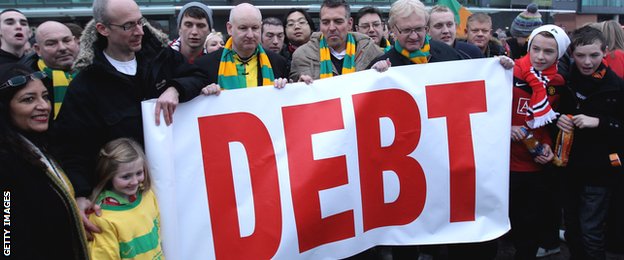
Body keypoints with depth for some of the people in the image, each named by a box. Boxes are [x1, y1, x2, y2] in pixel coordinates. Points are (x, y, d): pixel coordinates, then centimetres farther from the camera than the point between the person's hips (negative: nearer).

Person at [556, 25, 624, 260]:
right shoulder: (566, 81, 1)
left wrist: (598, 122, -22)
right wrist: (558, 119, -7)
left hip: (599, 170, -4)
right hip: (570, 166, 4)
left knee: (590, 231, 1)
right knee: (571, 225, 17)